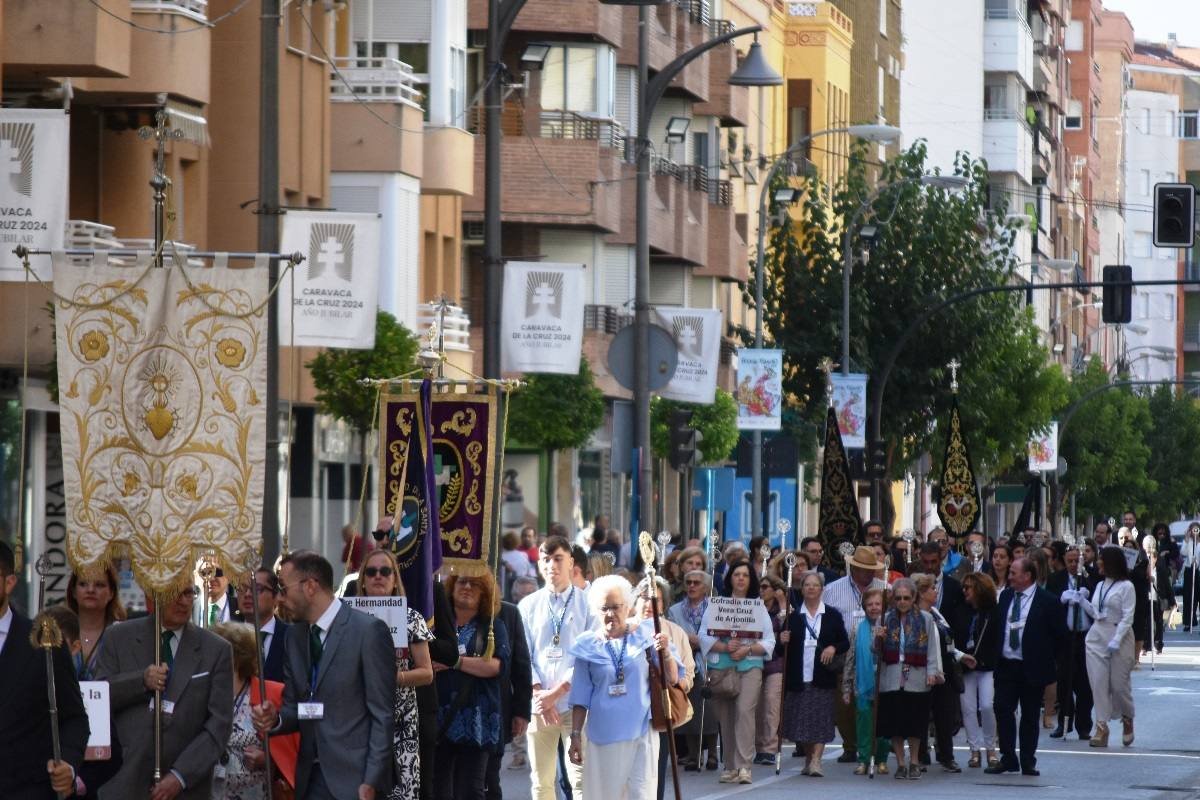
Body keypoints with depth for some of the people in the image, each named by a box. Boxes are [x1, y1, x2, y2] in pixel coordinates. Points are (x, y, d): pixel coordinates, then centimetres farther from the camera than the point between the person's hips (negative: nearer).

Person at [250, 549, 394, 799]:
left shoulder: (368, 630, -9)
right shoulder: (295, 635, 12)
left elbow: (382, 714, -10)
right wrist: (275, 718, -6)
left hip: (354, 777, -6)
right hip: (311, 778, 6)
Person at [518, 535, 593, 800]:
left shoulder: (586, 604, 1)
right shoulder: (529, 606, 10)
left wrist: (556, 693, -11)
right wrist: (538, 694, -9)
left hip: (576, 704, -3)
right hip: (538, 706, 3)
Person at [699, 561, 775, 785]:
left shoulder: (759, 607, 12)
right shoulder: (716, 605, 11)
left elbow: (769, 642, 5)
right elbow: (705, 637, 1)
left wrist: (747, 649, -12)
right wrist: (725, 647, -15)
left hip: (750, 666, -1)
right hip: (721, 668, 1)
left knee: (745, 711, -17)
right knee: (725, 717, 2)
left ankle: (744, 766, -20)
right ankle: (730, 767, 10)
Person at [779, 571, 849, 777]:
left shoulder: (832, 615, 6)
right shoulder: (793, 615, 8)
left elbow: (845, 643, 7)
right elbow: (785, 646, 11)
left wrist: (833, 648, -12)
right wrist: (783, 641, -12)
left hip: (822, 677, -2)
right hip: (798, 677, 2)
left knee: (821, 720, -9)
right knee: (801, 720, 4)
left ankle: (816, 761, -13)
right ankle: (808, 759, 18)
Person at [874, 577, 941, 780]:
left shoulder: (925, 619, 3)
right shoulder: (886, 619, 8)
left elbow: (932, 647, 1)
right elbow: (877, 652, 12)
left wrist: (932, 671, -7)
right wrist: (878, 639, -9)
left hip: (916, 678, -2)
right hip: (891, 678, 2)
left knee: (914, 723, 3)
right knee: (894, 723, 2)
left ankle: (914, 763, 18)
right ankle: (901, 764, 13)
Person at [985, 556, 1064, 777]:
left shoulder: (1046, 601, -7)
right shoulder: (1005, 596, 9)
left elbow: (1060, 634, -2)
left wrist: (1045, 656, -1)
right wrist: (996, 654, 10)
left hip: (1032, 668, -4)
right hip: (1006, 665, 4)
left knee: (1030, 716, 4)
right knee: (1003, 710, -2)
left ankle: (1028, 762, 11)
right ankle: (1008, 759, 6)